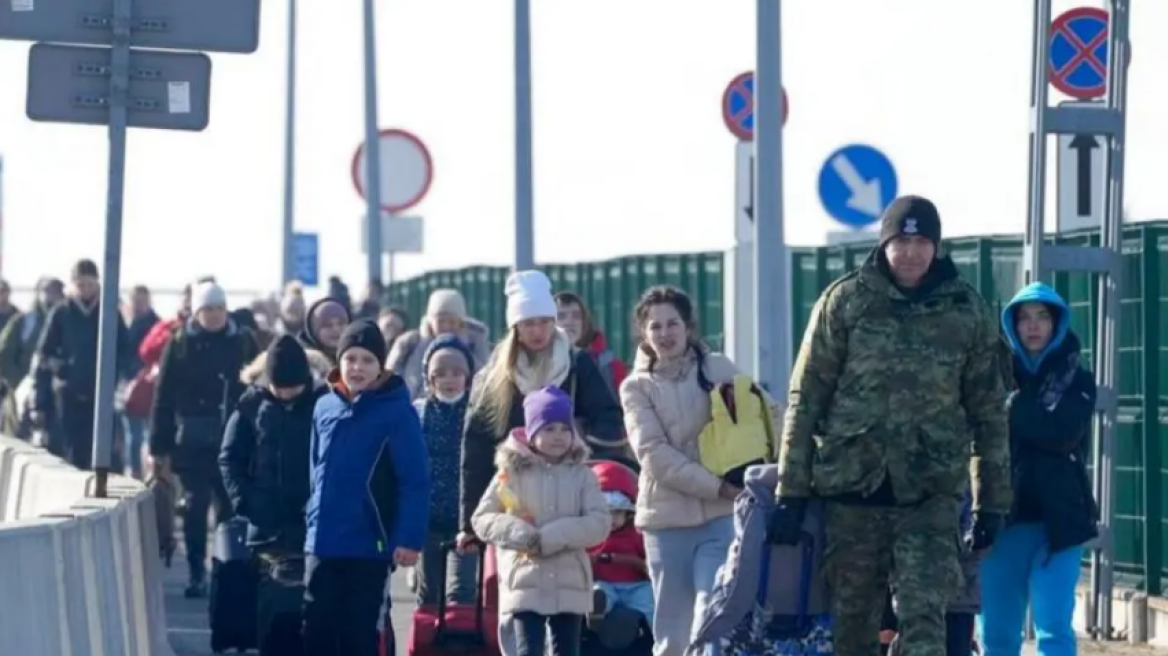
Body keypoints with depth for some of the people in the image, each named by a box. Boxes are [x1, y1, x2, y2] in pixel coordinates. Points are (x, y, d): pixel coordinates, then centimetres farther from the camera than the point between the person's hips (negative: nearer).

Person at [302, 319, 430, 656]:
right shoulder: (325, 407, 7)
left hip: (369, 545, -5)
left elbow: (415, 480, -12)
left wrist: (410, 537, -19)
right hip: (321, 544, 5)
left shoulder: (397, 411, -9)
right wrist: (314, 521, 13)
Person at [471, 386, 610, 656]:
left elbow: (599, 523, -7)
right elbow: (482, 519, 0)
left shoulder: (582, 475, 3)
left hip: (570, 585, 2)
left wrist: (551, 537, -17)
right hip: (525, 583, -2)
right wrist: (520, 534, -17)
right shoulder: (511, 472, 1)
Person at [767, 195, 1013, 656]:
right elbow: (806, 397, 1)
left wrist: (992, 501, 8)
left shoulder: (967, 312, 4)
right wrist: (791, 490, -3)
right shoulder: (845, 302, 1)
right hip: (852, 485, 1)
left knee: (924, 619, -10)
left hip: (931, 494, 0)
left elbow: (988, 411, 10)